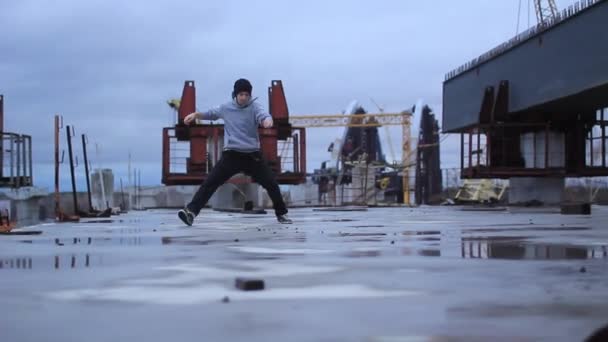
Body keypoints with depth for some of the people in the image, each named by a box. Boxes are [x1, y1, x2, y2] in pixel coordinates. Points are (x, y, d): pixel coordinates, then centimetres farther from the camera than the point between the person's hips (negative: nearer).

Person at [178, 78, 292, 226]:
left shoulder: (254, 107, -4)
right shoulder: (225, 108, 5)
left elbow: (264, 115, -26)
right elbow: (210, 114, 24)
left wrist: (267, 120, -50)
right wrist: (195, 114, 6)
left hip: (252, 155, -1)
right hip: (231, 154, 1)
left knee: (271, 183, 1)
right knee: (210, 182, -9)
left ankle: (281, 214, 19)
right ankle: (191, 211, -10)